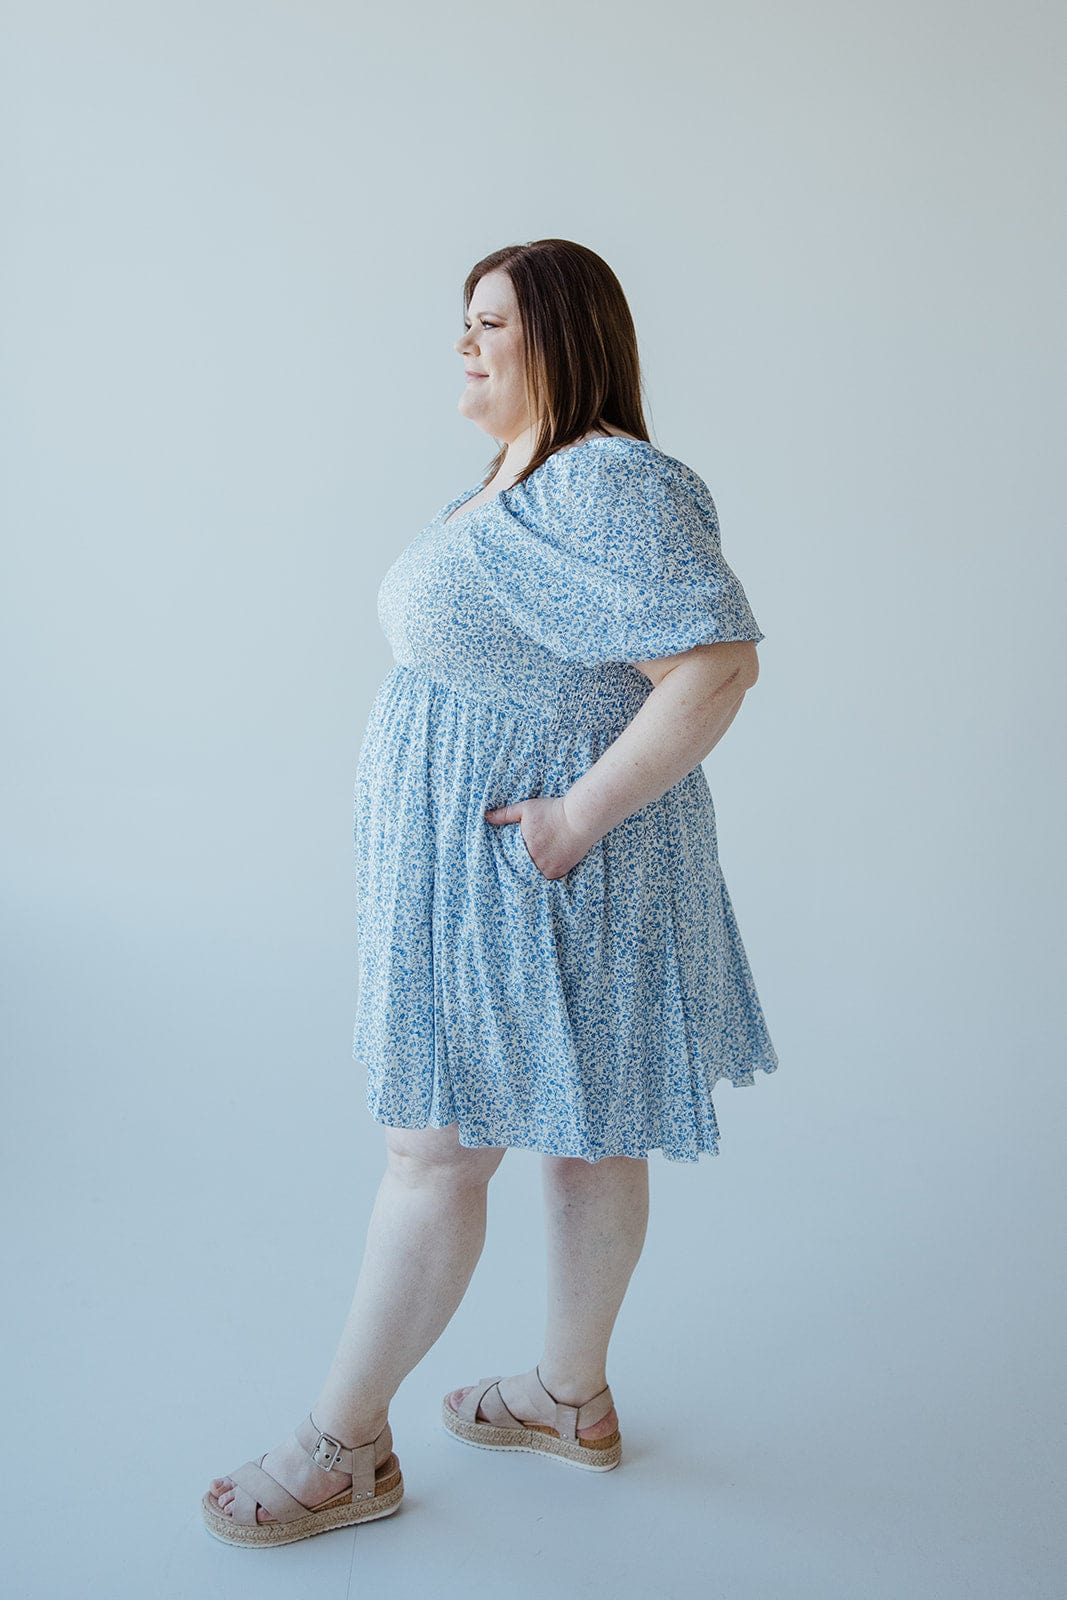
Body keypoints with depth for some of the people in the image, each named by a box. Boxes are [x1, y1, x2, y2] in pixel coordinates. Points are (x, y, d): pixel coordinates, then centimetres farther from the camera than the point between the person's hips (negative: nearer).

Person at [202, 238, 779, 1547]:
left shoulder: (603, 487, -20)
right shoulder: (518, 480, 12)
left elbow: (717, 665, -27)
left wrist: (580, 813, -25)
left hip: (534, 869, -10)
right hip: (490, 867, 10)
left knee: (434, 1150, 1)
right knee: (575, 1133, 18)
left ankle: (345, 1450, 17)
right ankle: (572, 1399, 34)